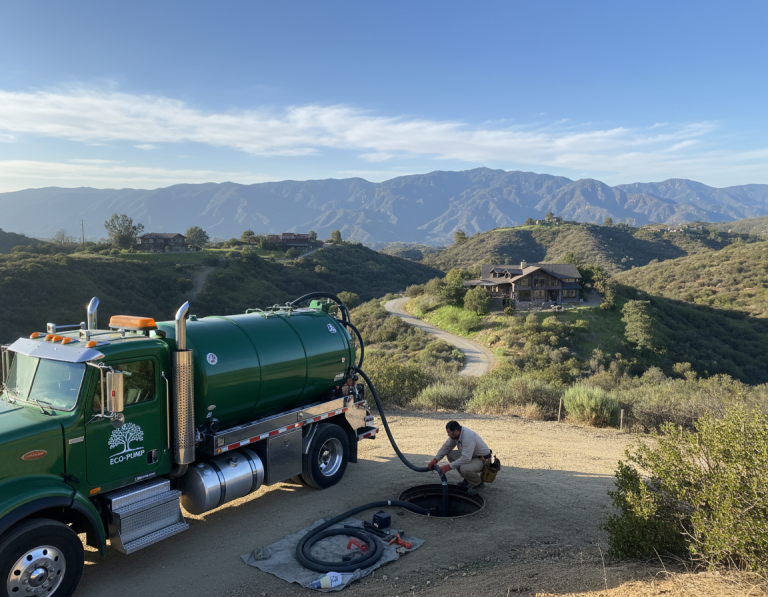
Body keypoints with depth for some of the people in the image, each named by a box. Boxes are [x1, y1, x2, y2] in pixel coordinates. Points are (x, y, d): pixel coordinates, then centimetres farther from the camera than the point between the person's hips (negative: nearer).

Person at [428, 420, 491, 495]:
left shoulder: (468, 438, -33)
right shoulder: (455, 434, -6)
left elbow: (466, 459, -37)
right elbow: (446, 447, 4)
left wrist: (448, 467, -35)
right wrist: (435, 459, -8)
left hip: (483, 460, -9)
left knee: (464, 468, -34)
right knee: (450, 454, 1)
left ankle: (478, 484, -1)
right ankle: (468, 480, 12)